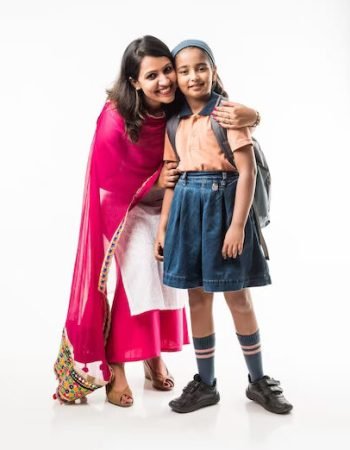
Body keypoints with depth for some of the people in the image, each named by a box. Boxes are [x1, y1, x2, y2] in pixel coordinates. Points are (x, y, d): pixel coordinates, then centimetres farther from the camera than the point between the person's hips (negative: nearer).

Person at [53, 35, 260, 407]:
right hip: (128, 207, -4)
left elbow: (234, 114, -14)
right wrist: (155, 182, -23)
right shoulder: (116, 118, -27)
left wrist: (246, 115, -37)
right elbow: (109, 182, -17)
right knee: (139, 273, -17)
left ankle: (155, 355, 21)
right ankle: (114, 367, -5)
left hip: (168, 204, 4)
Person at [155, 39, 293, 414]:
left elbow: (247, 171, -12)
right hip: (187, 208, 5)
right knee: (198, 297, 10)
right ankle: (205, 383, 23)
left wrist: (238, 225, -19)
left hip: (223, 204, -5)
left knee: (238, 298, 4)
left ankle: (258, 380, 23)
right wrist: (162, 227, 10)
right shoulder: (176, 122, 10)